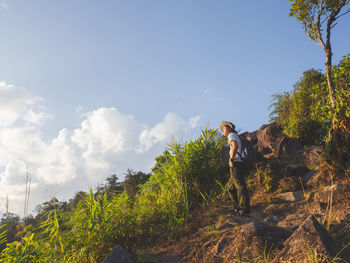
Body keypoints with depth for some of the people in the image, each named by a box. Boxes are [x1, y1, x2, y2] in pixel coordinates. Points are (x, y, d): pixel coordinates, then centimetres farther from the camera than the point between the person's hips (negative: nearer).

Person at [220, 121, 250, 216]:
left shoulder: (231, 135, -1)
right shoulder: (236, 136, 28)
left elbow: (235, 146, -19)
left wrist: (231, 159, -19)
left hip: (236, 163, -10)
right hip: (238, 164, 10)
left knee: (240, 186, -10)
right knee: (230, 186, 14)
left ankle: (245, 209, -10)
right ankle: (237, 207, 16)